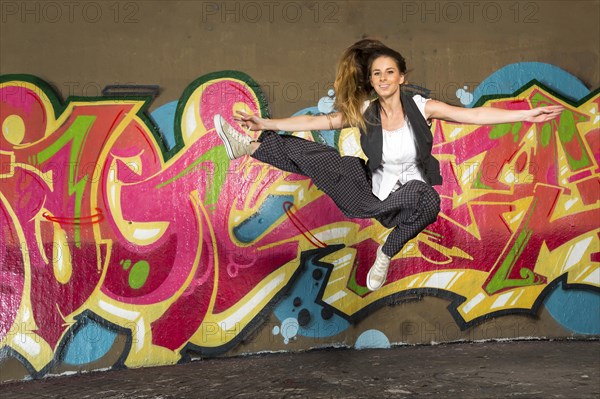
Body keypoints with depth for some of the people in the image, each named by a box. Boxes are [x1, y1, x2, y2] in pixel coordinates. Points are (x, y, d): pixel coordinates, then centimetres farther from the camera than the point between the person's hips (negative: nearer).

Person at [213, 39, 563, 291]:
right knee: (315, 155, -13)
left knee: (426, 199, -39)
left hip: (411, 191, -2)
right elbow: (319, 121, -3)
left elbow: (474, 115, -9)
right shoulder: (365, 112, -1)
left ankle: (387, 252, -18)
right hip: (375, 192, 2)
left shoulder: (421, 107, -6)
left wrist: (526, 114, -17)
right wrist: (265, 123, -9)